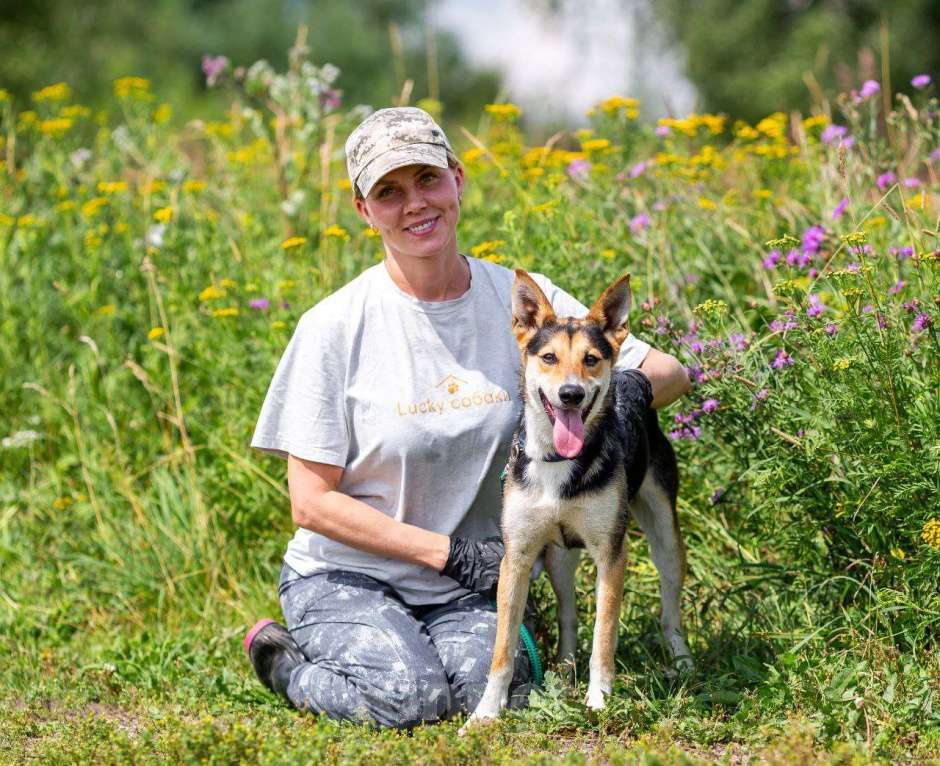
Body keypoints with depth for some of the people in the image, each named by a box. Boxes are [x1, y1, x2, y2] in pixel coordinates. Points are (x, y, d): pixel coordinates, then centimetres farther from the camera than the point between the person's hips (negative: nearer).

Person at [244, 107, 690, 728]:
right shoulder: (336, 327, -11)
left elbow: (671, 374, 1)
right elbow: (312, 503, -10)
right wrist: (447, 551, -16)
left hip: (470, 584, 3)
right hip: (347, 576, -2)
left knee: (494, 690, -25)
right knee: (409, 696, -28)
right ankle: (286, 662, 3)